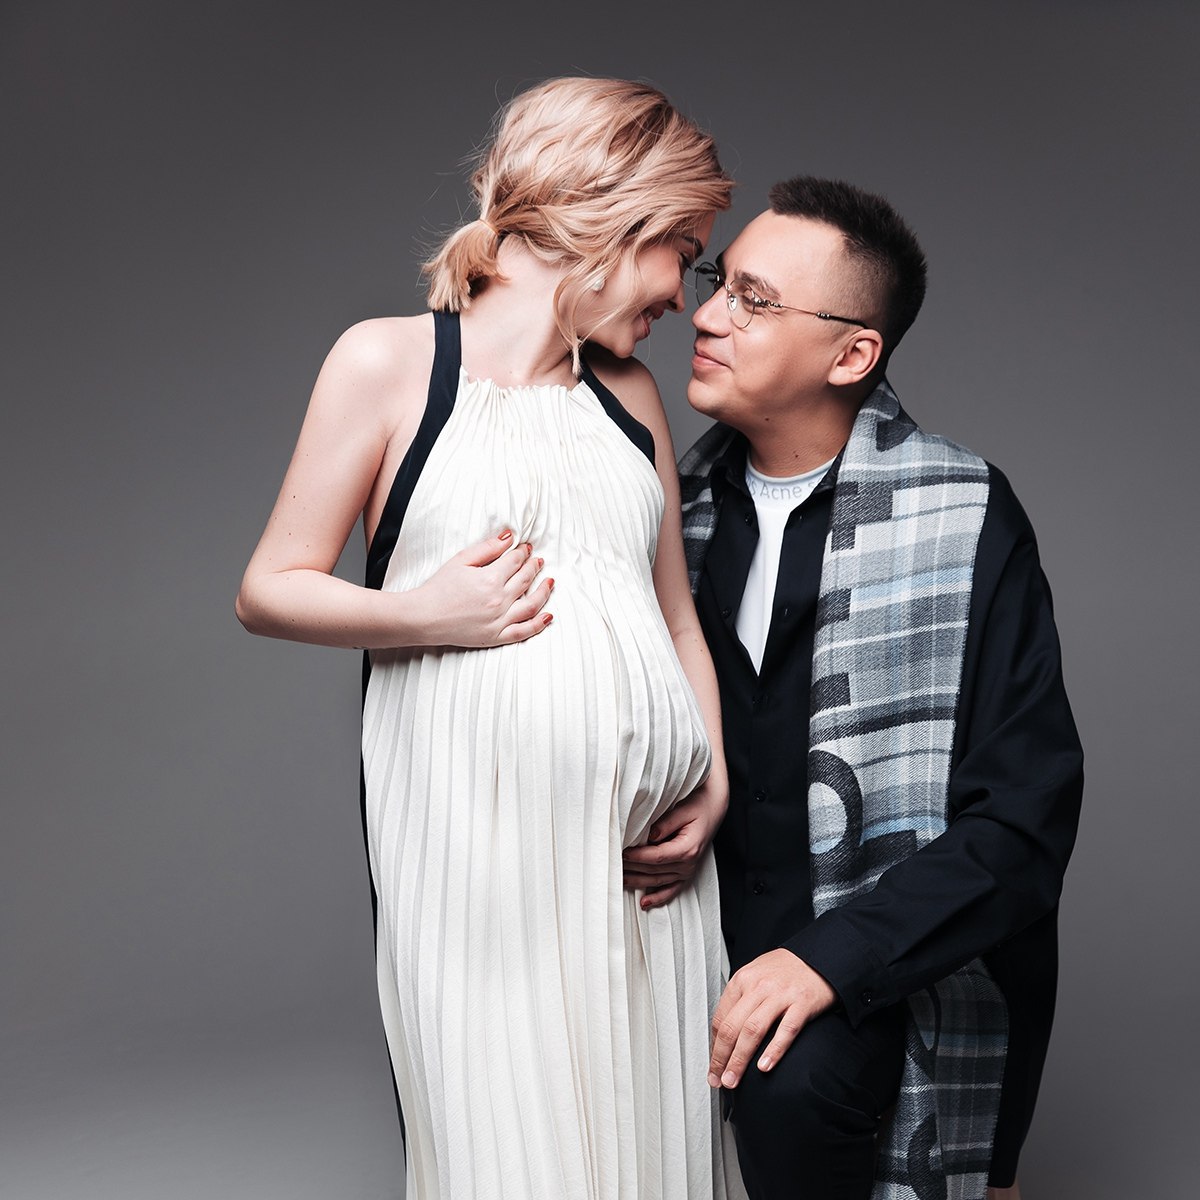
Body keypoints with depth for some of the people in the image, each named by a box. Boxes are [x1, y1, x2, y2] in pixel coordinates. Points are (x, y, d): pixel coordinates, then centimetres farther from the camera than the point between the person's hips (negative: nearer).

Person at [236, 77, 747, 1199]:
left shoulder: (630, 391, 16)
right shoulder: (389, 361, 0)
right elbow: (267, 590, 1)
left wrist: (716, 779, 6)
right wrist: (423, 614, -14)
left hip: (647, 853, 5)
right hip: (482, 850, -5)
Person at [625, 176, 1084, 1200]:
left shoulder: (963, 518, -12)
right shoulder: (688, 501, 4)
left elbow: (1026, 818, -15)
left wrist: (832, 956, -23)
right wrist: (631, 826, -2)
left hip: (895, 951, -6)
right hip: (724, 913, 6)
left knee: (790, 1079, -31)